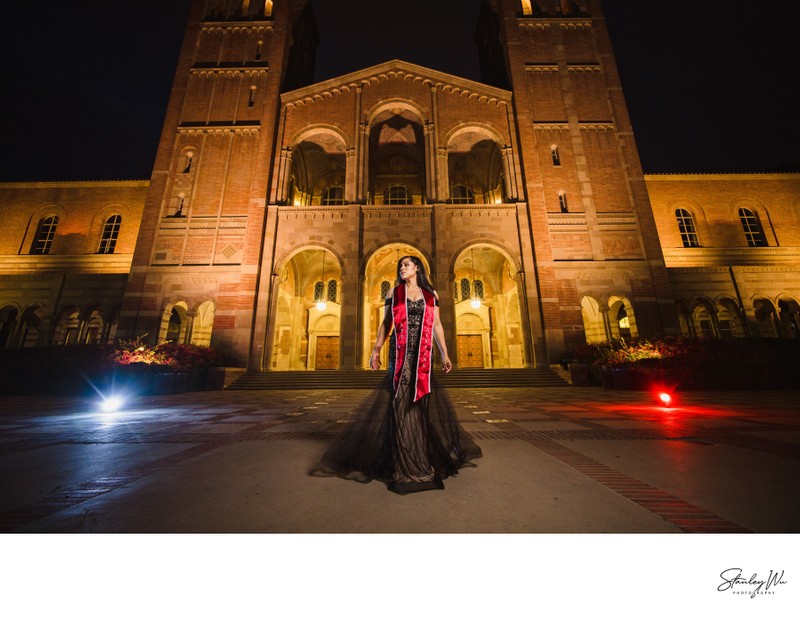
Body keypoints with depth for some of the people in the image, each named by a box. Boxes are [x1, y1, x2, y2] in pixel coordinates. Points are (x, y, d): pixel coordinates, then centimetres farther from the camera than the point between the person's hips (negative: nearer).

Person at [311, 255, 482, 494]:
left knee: (425, 401, 8)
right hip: (400, 353, -1)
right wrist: (376, 349, -1)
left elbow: (437, 325, 11)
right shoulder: (394, 293, 9)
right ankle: (403, 463, 13)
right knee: (401, 400, -2)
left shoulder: (431, 294, 11)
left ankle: (424, 456, 31)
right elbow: (386, 323, 8)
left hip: (424, 355, 2)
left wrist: (445, 354, 5)